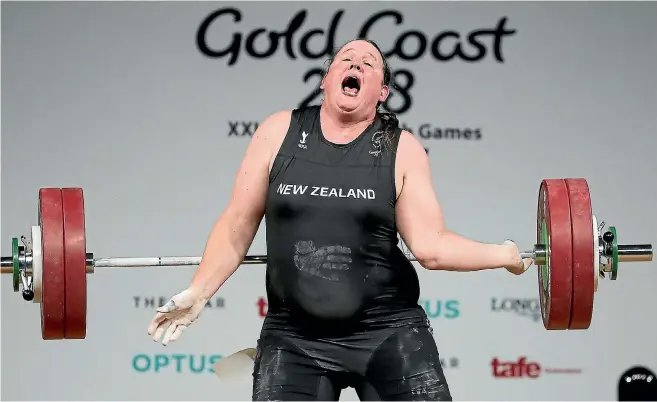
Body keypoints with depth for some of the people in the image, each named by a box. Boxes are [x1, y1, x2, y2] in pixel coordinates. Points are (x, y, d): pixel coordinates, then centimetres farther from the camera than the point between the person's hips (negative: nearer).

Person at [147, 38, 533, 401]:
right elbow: (238, 224, 7)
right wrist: (198, 291, 4)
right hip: (293, 338, 1)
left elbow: (431, 245, -4)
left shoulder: (401, 149, 0)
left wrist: (502, 254, -10)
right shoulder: (279, 132, 2)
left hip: (387, 331, 0)